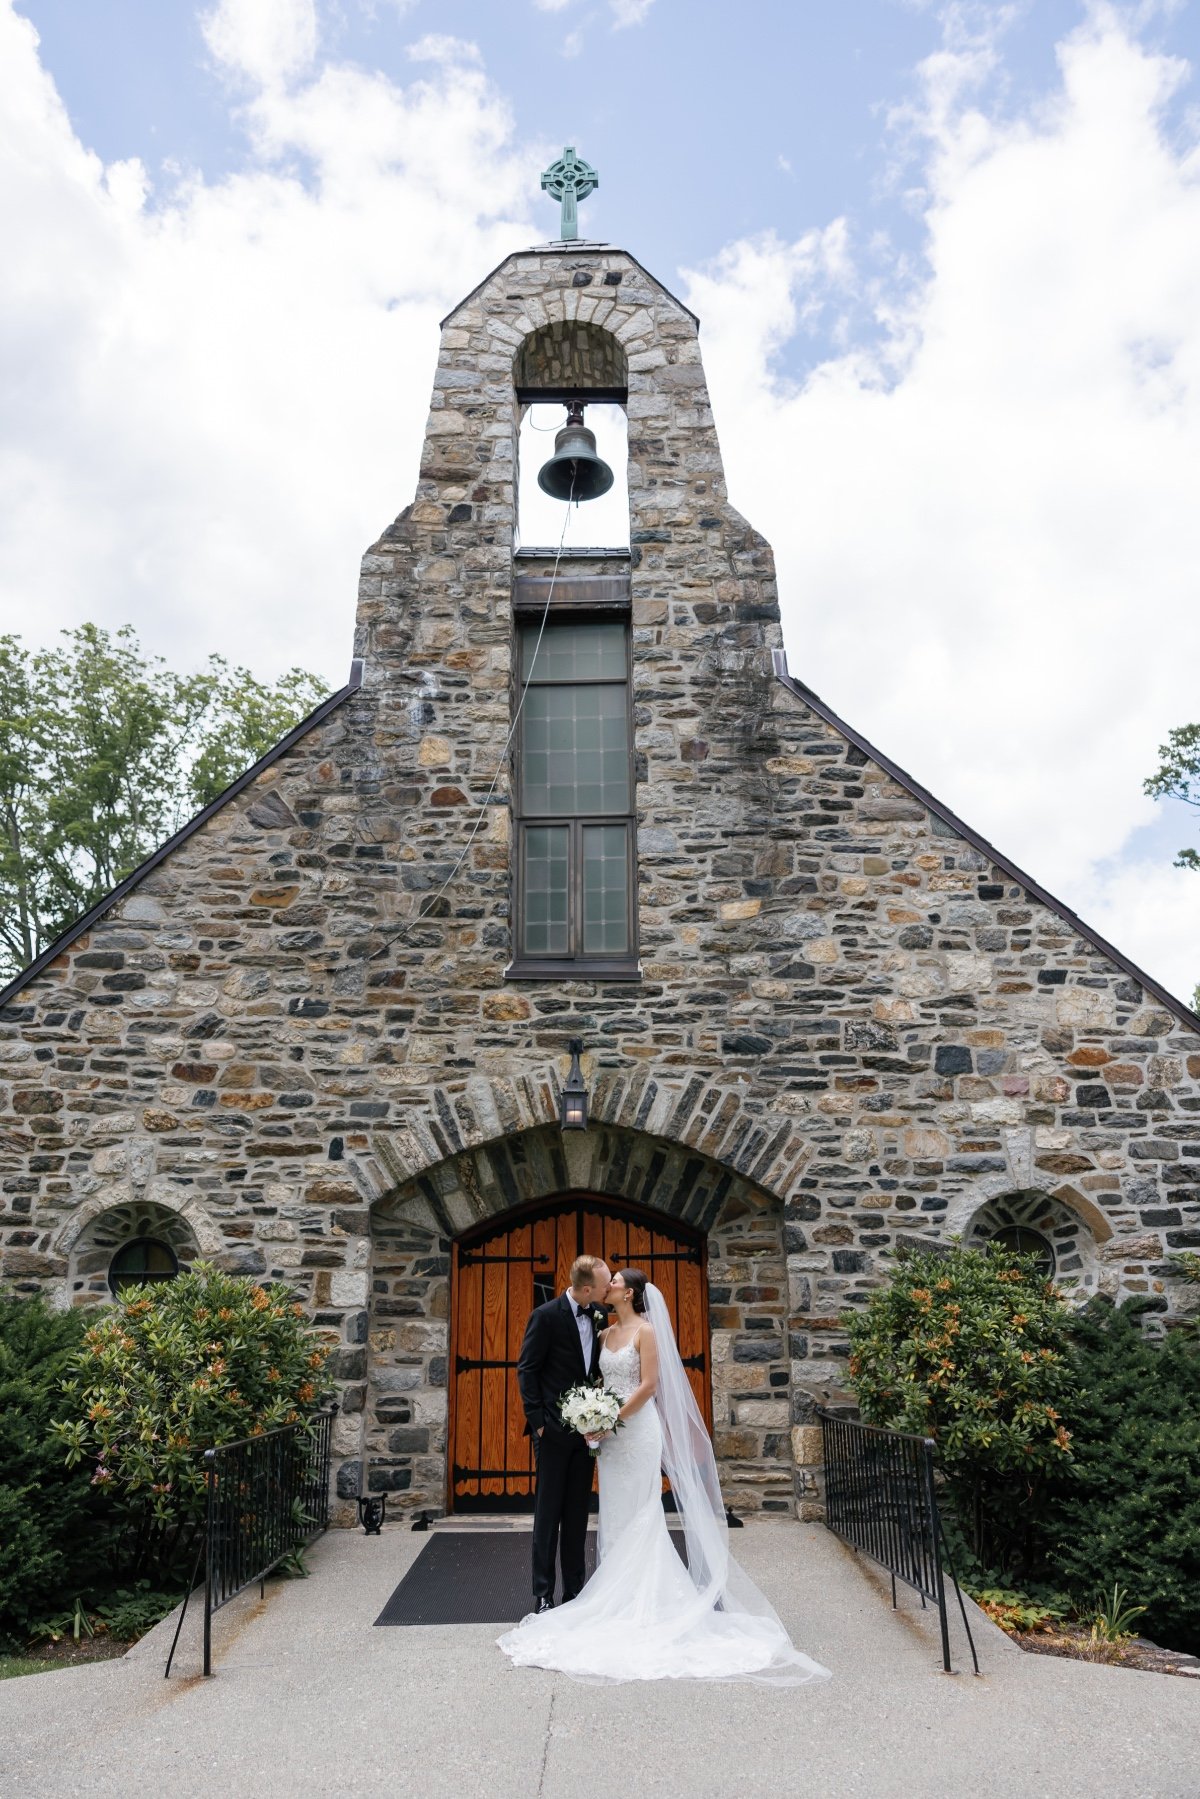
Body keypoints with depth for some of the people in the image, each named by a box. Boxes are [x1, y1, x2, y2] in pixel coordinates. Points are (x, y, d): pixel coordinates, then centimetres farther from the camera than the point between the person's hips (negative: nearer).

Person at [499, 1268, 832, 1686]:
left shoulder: (646, 1331, -10)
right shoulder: (607, 1333, 12)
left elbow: (648, 1386, -15)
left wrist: (611, 1420, -18)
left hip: (637, 1428, -7)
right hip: (610, 1430, 7)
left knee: (640, 1515, -2)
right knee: (614, 1513, 10)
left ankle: (646, 1599, 6)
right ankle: (620, 1593, 19)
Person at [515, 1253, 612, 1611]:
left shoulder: (600, 1314, 2)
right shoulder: (546, 1315, -15)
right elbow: (526, 1370, -10)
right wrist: (537, 1420, -12)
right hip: (554, 1430, -5)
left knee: (578, 1513, 13)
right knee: (548, 1513, 4)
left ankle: (575, 1590, 22)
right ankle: (543, 1594, 14)